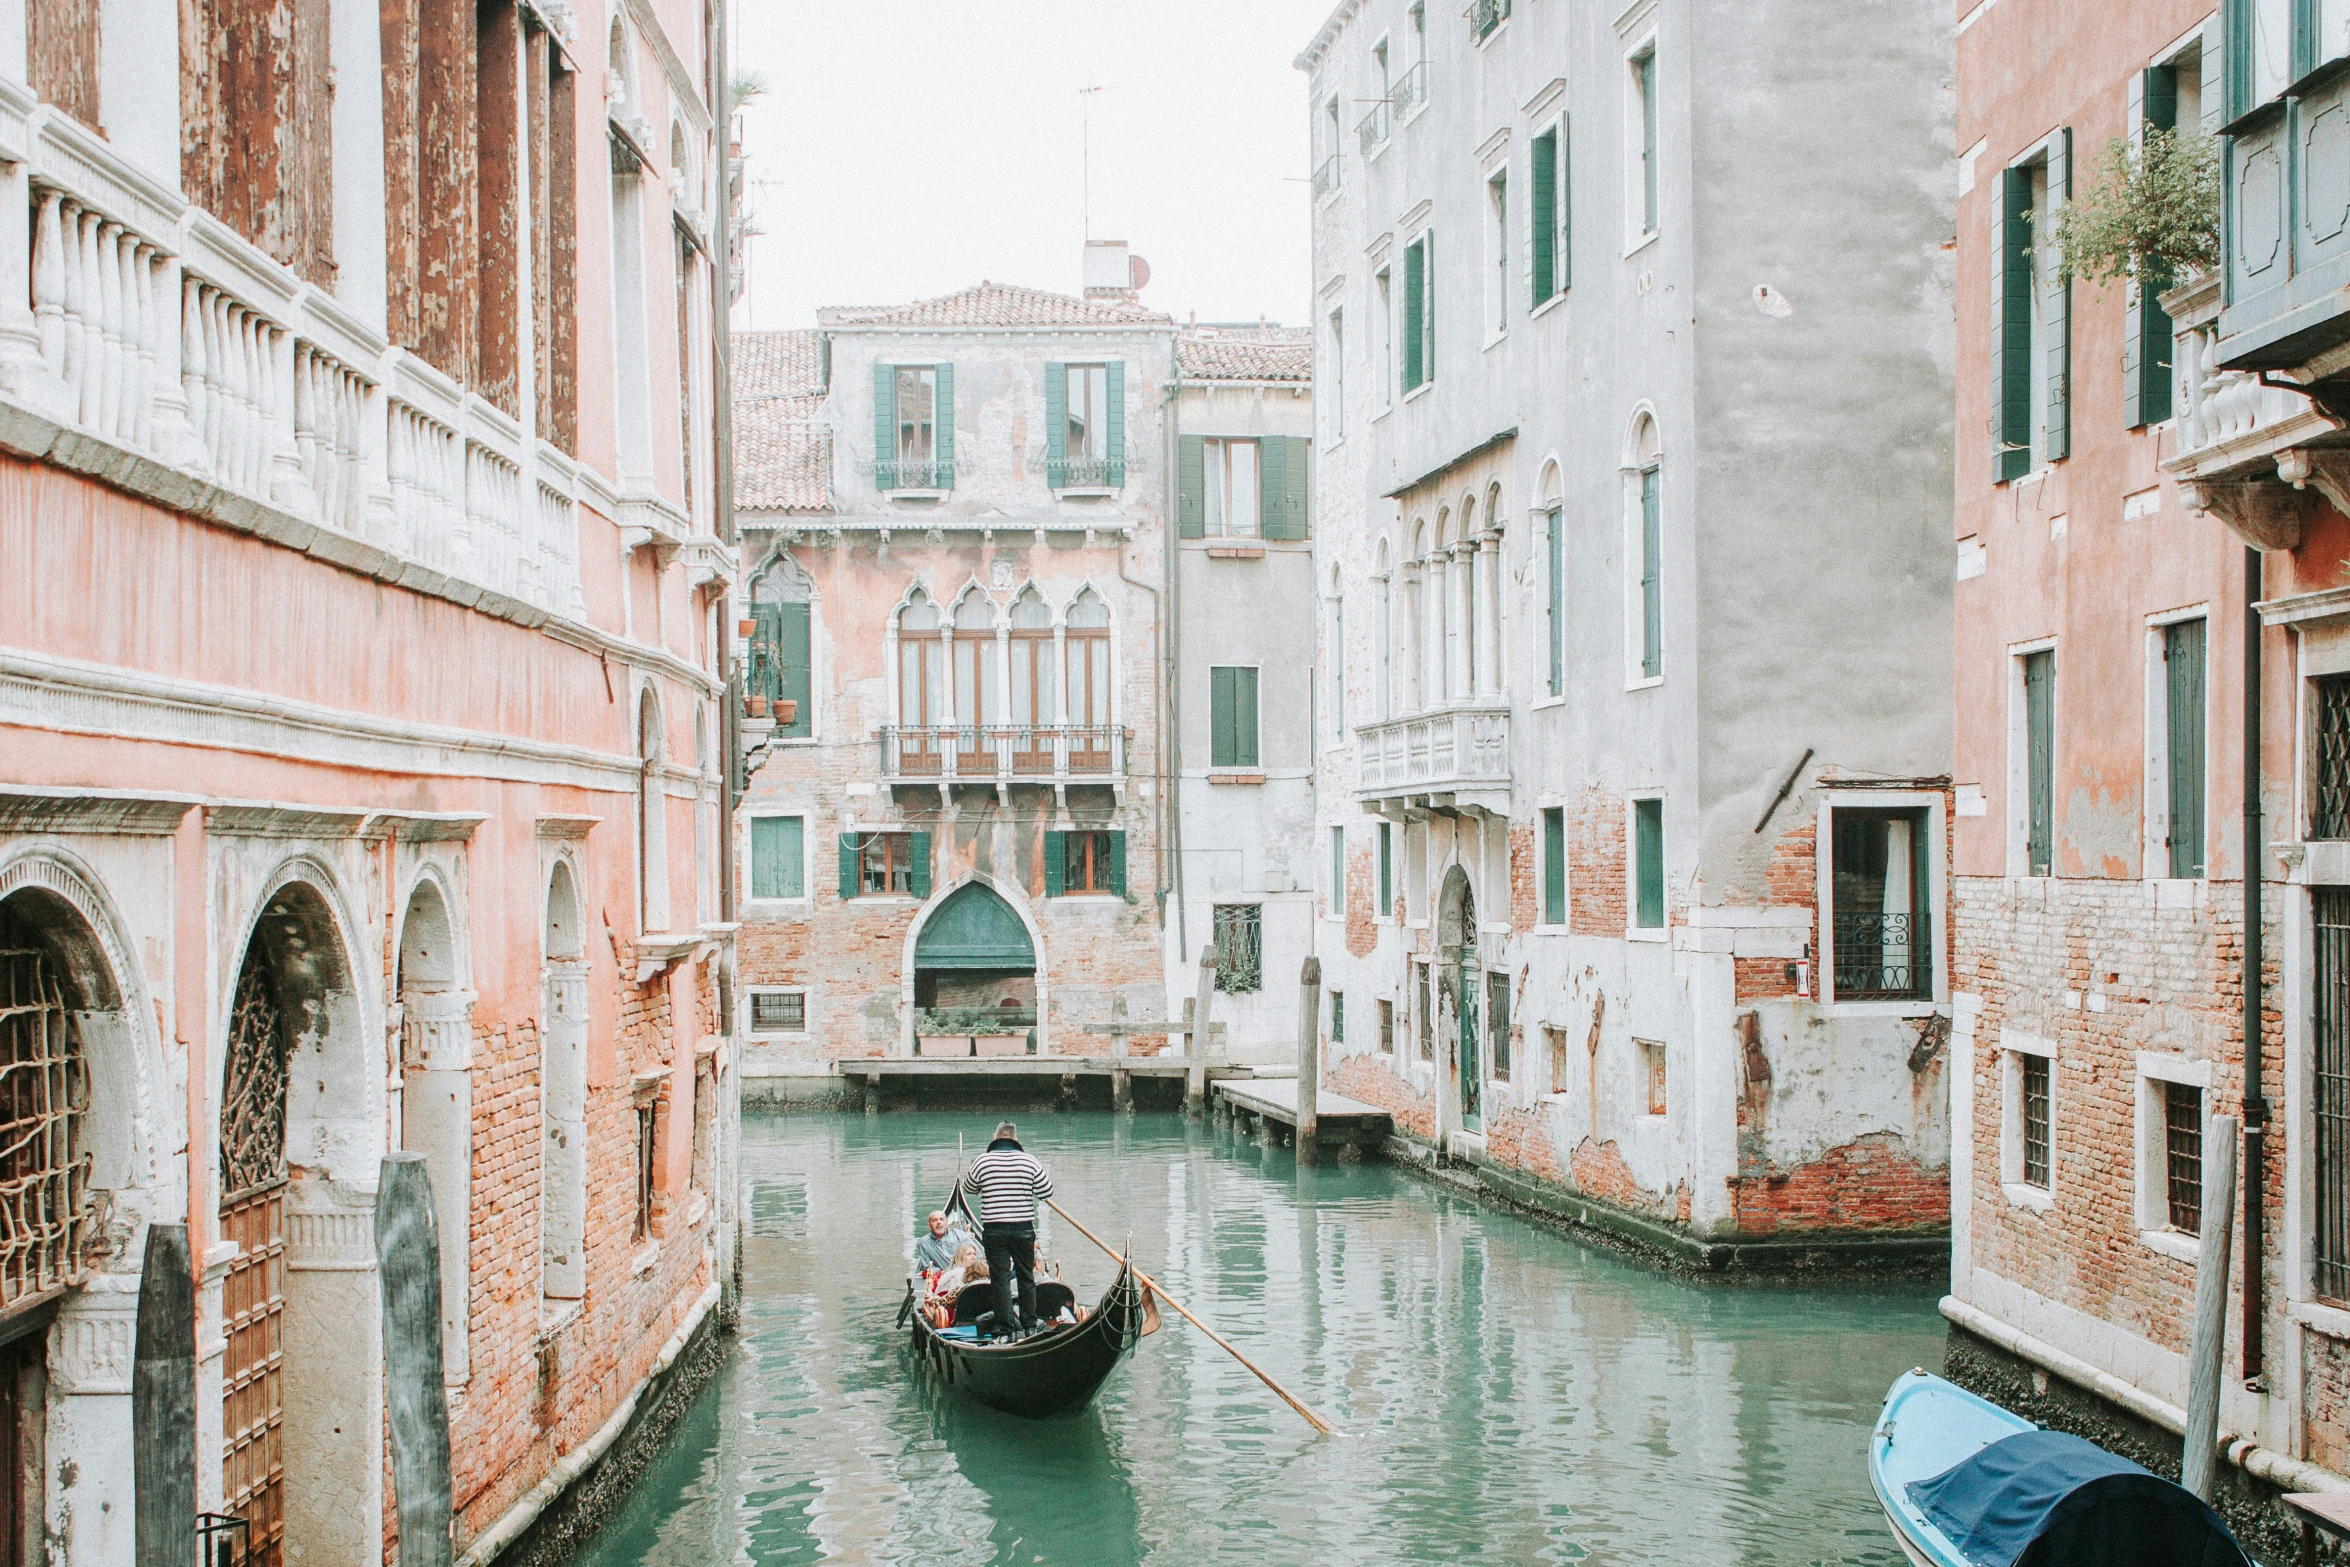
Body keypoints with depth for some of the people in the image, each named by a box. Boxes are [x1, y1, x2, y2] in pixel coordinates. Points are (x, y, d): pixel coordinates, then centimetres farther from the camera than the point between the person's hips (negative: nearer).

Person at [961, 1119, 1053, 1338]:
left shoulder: (982, 1161, -5)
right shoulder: (1029, 1161, -4)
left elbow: (969, 1188, 11)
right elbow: (1047, 1191, 2)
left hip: (994, 1230, -1)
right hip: (1023, 1228, 2)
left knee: (1000, 1278, 4)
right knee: (1026, 1277, 14)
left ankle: (1006, 1325, 2)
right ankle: (1029, 1322, 18)